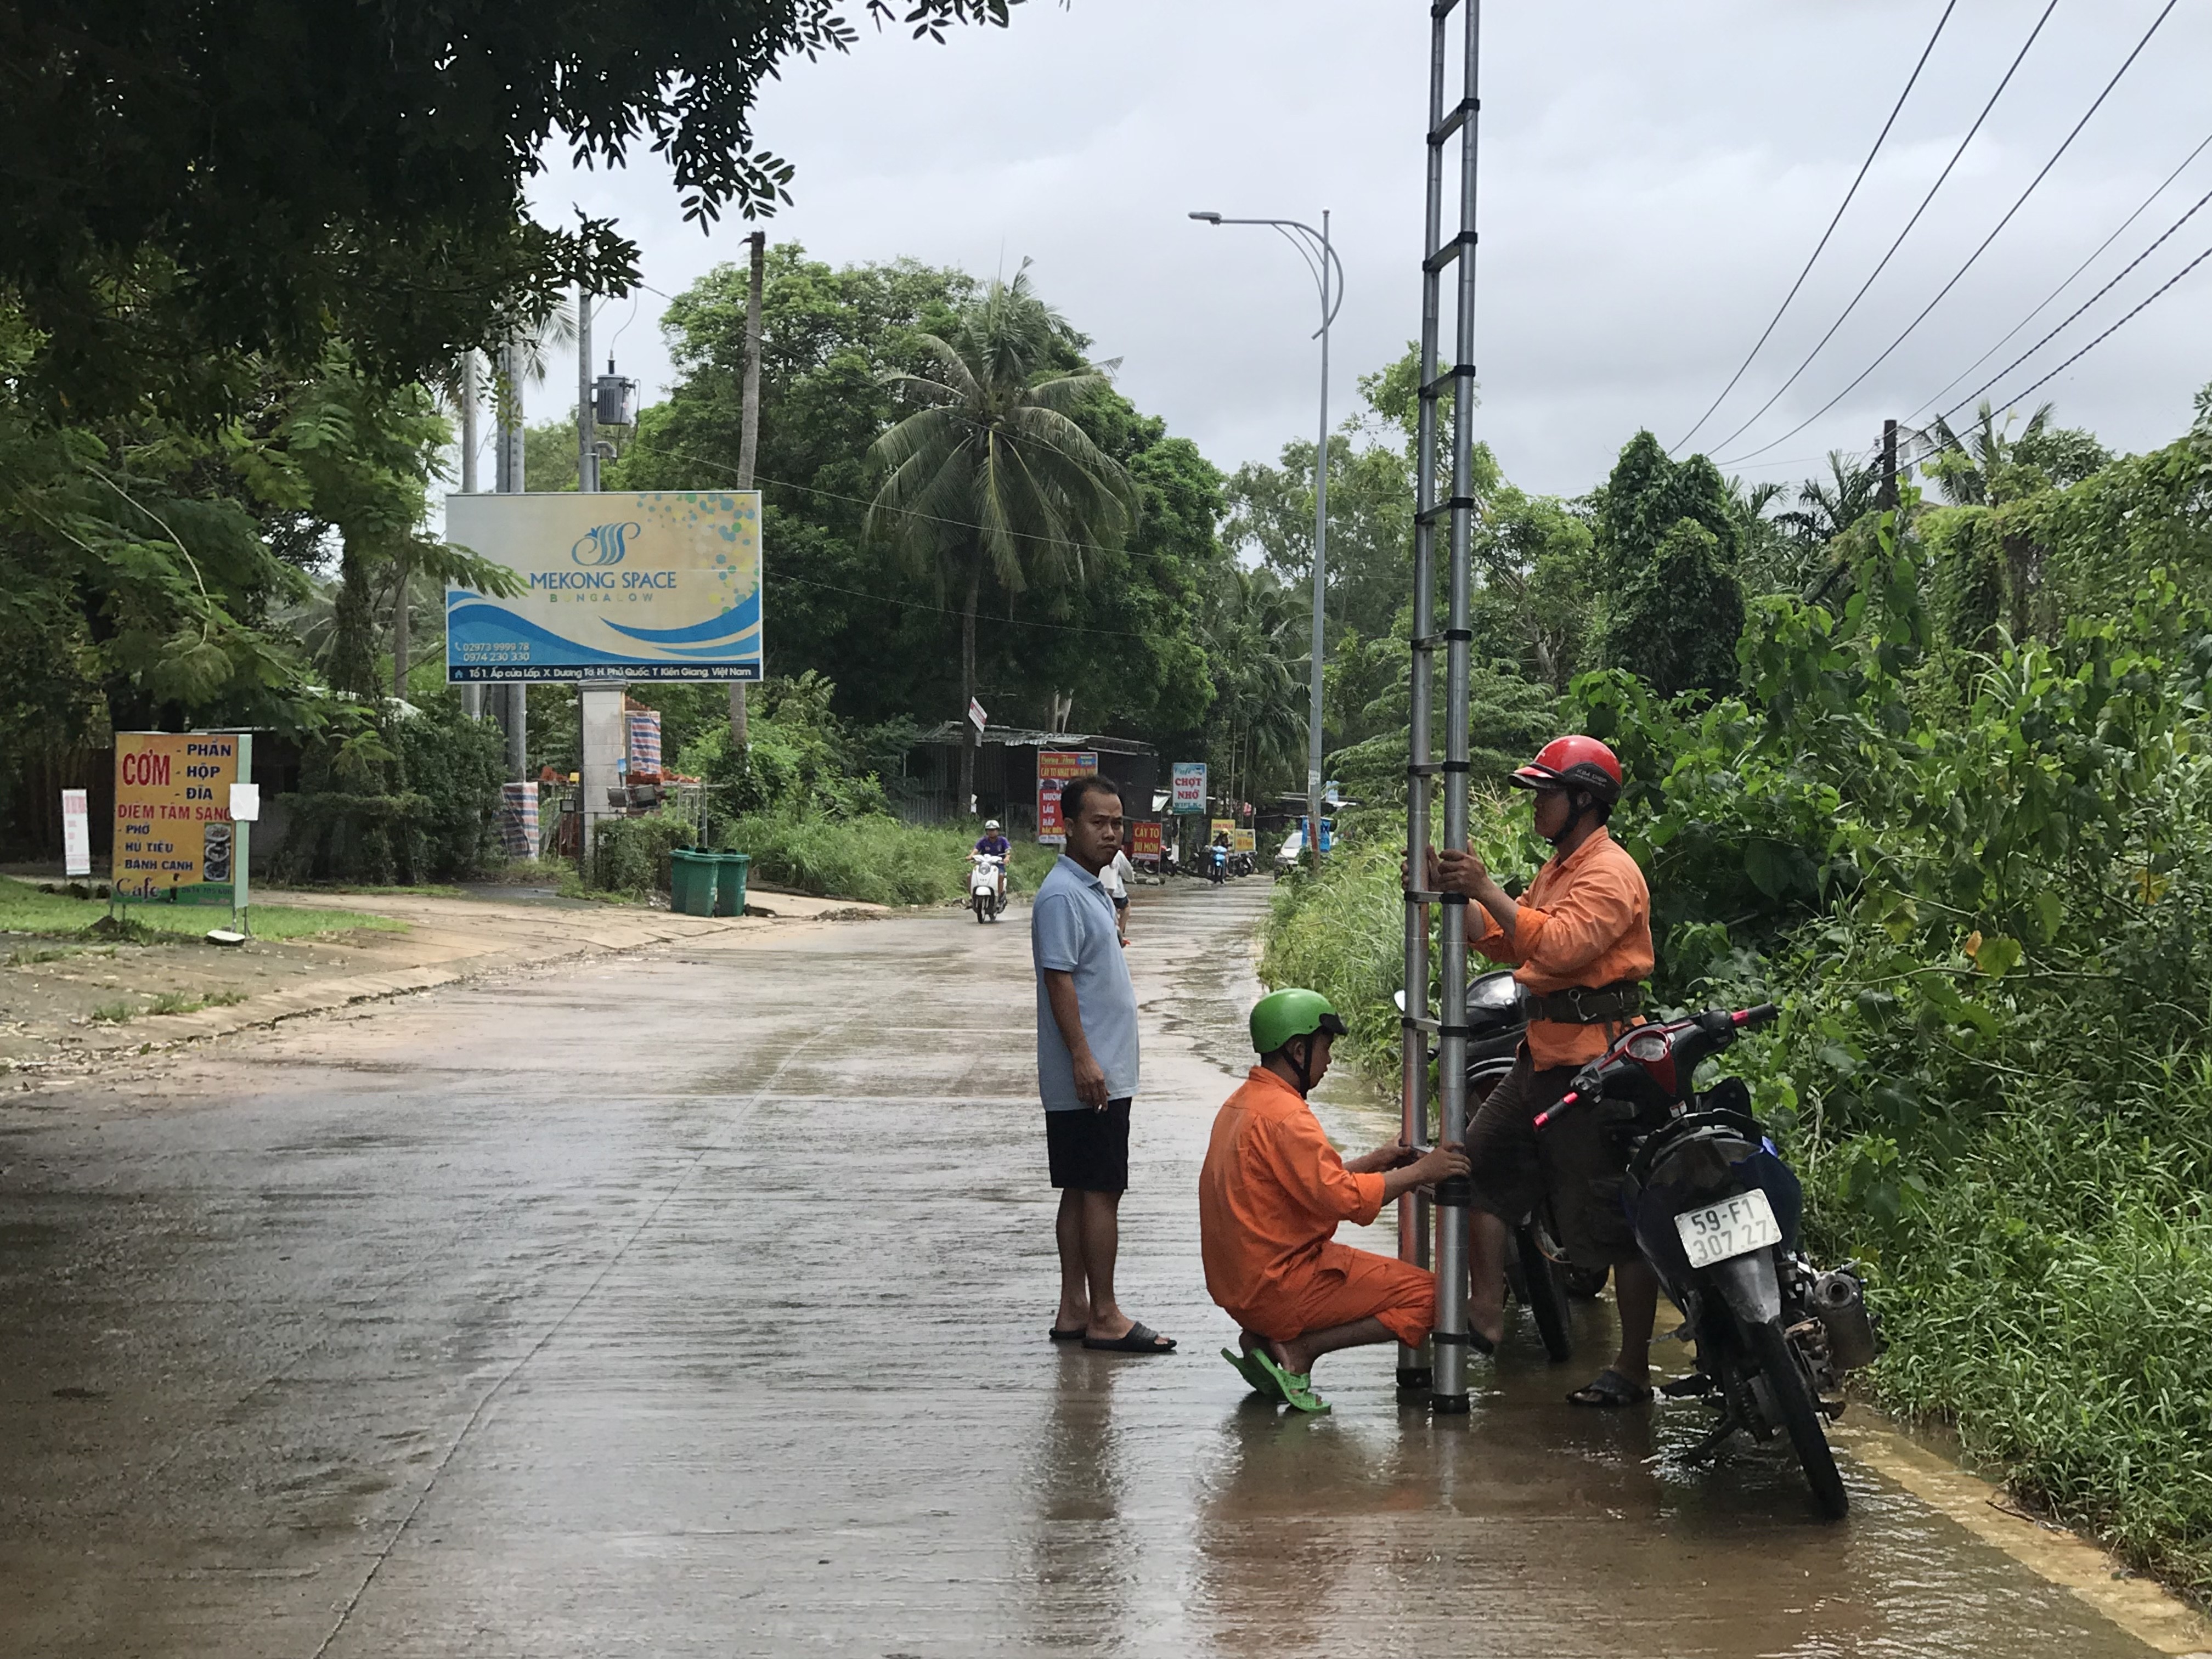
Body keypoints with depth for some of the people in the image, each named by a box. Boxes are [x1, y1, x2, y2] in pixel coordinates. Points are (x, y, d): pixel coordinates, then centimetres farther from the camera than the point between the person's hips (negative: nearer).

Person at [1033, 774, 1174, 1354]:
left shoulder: (1092, 890, 17)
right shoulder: (1062, 895, -15)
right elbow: (1059, 978, -20)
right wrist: (1083, 1058, -23)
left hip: (1102, 1074, 10)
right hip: (1087, 1075, -10)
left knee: (1082, 1192, 11)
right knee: (1100, 1192, -7)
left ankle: (1074, 1311, 15)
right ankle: (1104, 1318, -4)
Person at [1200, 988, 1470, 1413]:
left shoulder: (1241, 1103, 13)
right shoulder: (1285, 1117, -18)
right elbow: (1342, 1198, -24)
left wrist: (1369, 1163, 13)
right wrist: (1419, 1172, -15)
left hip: (1235, 1285, 10)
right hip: (1277, 1288, -10)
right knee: (1424, 1296, -7)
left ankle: (1265, 1337, 9)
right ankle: (1297, 1350, -10)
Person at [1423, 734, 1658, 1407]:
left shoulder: (1610, 873, -14)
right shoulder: (1559, 866, 18)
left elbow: (1559, 945, -28)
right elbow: (1505, 942, 18)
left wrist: (1487, 889, -28)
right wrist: (1453, 893, 5)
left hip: (1596, 1063, -10)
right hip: (1544, 1055, 10)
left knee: (1615, 1220, -4)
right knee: (1480, 1165, 11)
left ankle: (1633, 1368, 2)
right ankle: (1486, 1311, 17)